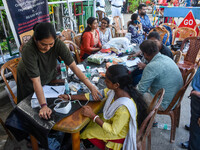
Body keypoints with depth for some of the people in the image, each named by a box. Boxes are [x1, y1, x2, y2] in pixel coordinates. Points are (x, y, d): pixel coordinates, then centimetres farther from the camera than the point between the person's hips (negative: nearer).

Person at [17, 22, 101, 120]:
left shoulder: (58, 44, -30)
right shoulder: (28, 50, -37)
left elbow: (73, 66, -32)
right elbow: (36, 81, -37)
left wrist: (91, 87, -37)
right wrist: (43, 106, -41)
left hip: (49, 75, 3)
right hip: (29, 80, -2)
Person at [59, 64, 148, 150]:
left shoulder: (124, 108, -41)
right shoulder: (113, 90, -19)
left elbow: (114, 131, -28)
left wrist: (92, 115, -26)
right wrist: (70, 97, -8)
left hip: (119, 133, -6)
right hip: (112, 120, 6)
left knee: (87, 132, 6)